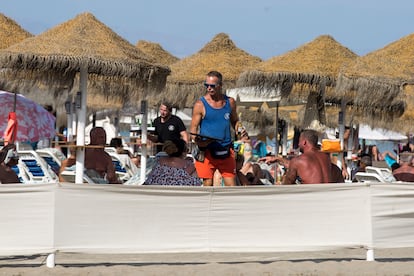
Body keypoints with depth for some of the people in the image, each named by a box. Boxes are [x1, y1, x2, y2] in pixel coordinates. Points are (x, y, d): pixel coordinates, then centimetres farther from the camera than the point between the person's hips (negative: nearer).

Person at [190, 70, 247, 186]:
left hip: (226, 152, 3)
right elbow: (193, 128, -2)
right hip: (207, 152, -3)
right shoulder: (200, 104, -4)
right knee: (208, 185, 1)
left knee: (231, 185, 1)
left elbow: (234, 121, 21)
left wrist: (241, 131, -1)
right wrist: (197, 140, -23)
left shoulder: (230, 102, 7)